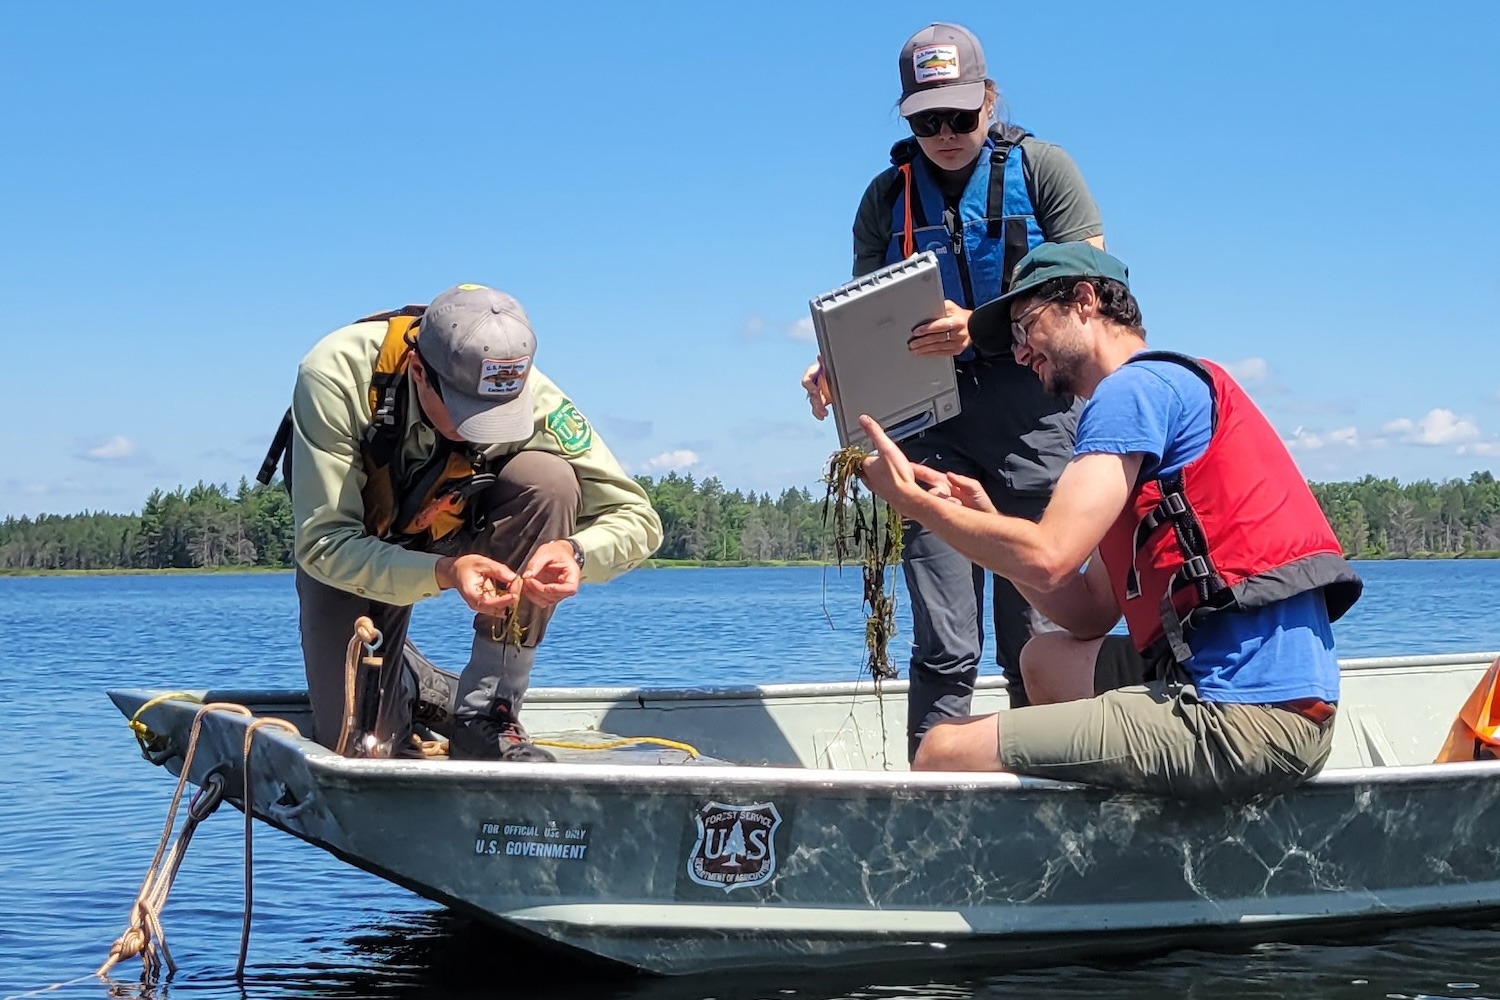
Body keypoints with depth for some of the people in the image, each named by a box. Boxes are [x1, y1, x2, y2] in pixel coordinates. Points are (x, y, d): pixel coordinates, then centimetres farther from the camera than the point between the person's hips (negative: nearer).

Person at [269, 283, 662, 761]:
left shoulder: (533, 398, -30)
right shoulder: (334, 376, -35)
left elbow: (637, 518, -22)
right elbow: (323, 544, -35)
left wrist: (575, 553, -44)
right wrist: (444, 573, -50)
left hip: (460, 531, 1)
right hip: (357, 553, -1)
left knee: (548, 480, -31)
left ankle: (485, 718, -22)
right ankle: (406, 687, 28)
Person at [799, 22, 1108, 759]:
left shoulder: (1040, 168, 2)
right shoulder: (888, 195, 11)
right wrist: (831, 368, -11)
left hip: (1031, 418, -2)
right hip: (930, 424, 2)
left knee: (1034, 640, 2)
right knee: (944, 646, -4)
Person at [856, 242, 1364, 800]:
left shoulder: (1138, 386, -5)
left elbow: (1046, 559, -15)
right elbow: (1089, 614, 21)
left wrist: (914, 500, -2)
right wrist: (985, 522, 13)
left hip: (1244, 717, -11)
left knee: (946, 754, -11)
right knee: (1046, 658, 31)